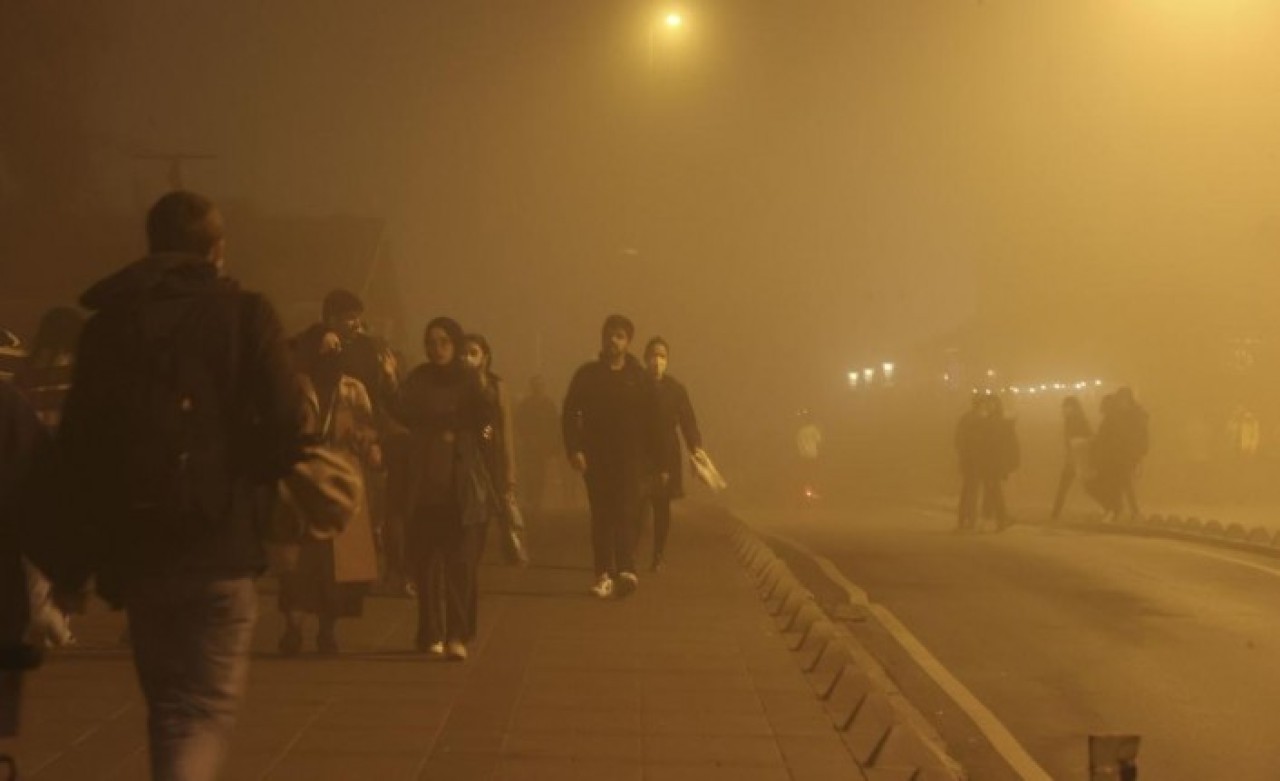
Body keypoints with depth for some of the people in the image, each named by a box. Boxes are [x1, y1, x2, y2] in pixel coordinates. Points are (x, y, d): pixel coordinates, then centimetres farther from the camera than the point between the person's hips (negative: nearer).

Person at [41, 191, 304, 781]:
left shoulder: (108, 322, 6)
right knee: (206, 708, 0)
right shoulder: (245, 315, -3)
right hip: (219, 548, -3)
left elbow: (77, 445, 4)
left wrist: (71, 563, 8)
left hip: (137, 548, 3)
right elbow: (282, 429, -11)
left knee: (167, 704, 19)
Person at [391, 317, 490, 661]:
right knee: (426, 556, -1)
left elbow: (484, 422, -7)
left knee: (460, 558, -9)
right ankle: (432, 633, 7)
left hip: (462, 480, -2)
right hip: (425, 479, 2)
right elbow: (401, 413, -7)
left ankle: (457, 635, -11)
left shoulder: (470, 381, 6)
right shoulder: (418, 379, 9)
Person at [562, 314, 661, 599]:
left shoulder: (640, 378, 5)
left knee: (627, 512, -13)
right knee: (601, 516, 2)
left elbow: (652, 421, 5)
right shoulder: (588, 375, 5)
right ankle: (604, 574, 6)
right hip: (597, 457, 1)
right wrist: (574, 449, -9)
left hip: (632, 458, -1)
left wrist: (654, 459, 1)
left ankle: (626, 570, -22)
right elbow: (569, 413, 3)